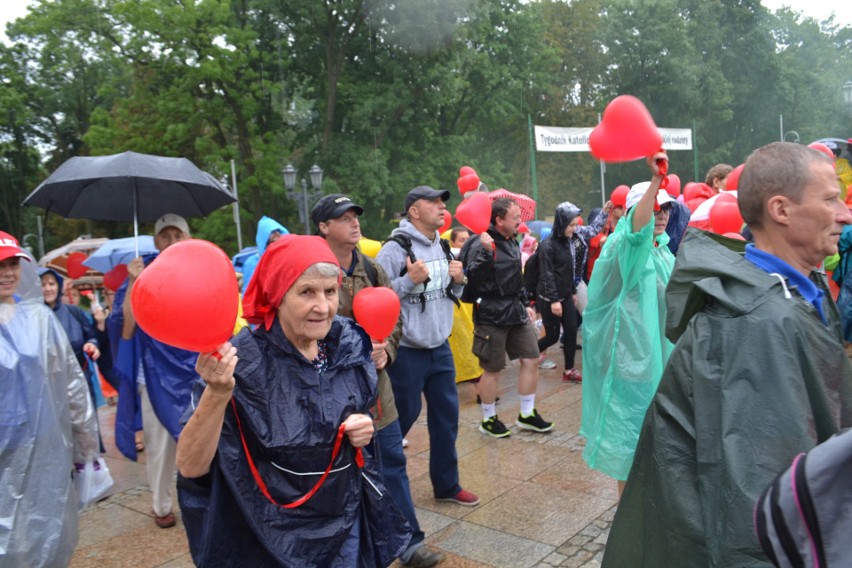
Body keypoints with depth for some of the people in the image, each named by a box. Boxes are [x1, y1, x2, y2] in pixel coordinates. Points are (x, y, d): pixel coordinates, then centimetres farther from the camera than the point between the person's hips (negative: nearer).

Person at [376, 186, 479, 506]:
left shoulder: (443, 247, 9)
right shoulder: (394, 249, -15)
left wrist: (458, 281, -2)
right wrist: (409, 279, -25)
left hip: (440, 347, 7)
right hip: (406, 351, -7)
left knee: (447, 416, 13)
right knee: (402, 416, 5)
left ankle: (447, 485, 29)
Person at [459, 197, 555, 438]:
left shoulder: (511, 241, 11)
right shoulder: (482, 244, -17)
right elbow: (472, 280, -27)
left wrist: (525, 304, 19)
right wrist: (485, 252, -37)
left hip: (516, 312, 8)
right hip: (492, 316, -8)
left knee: (531, 359, 9)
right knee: (492, 369, 4)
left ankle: (526, 414, 24)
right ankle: (488, 419, 23)